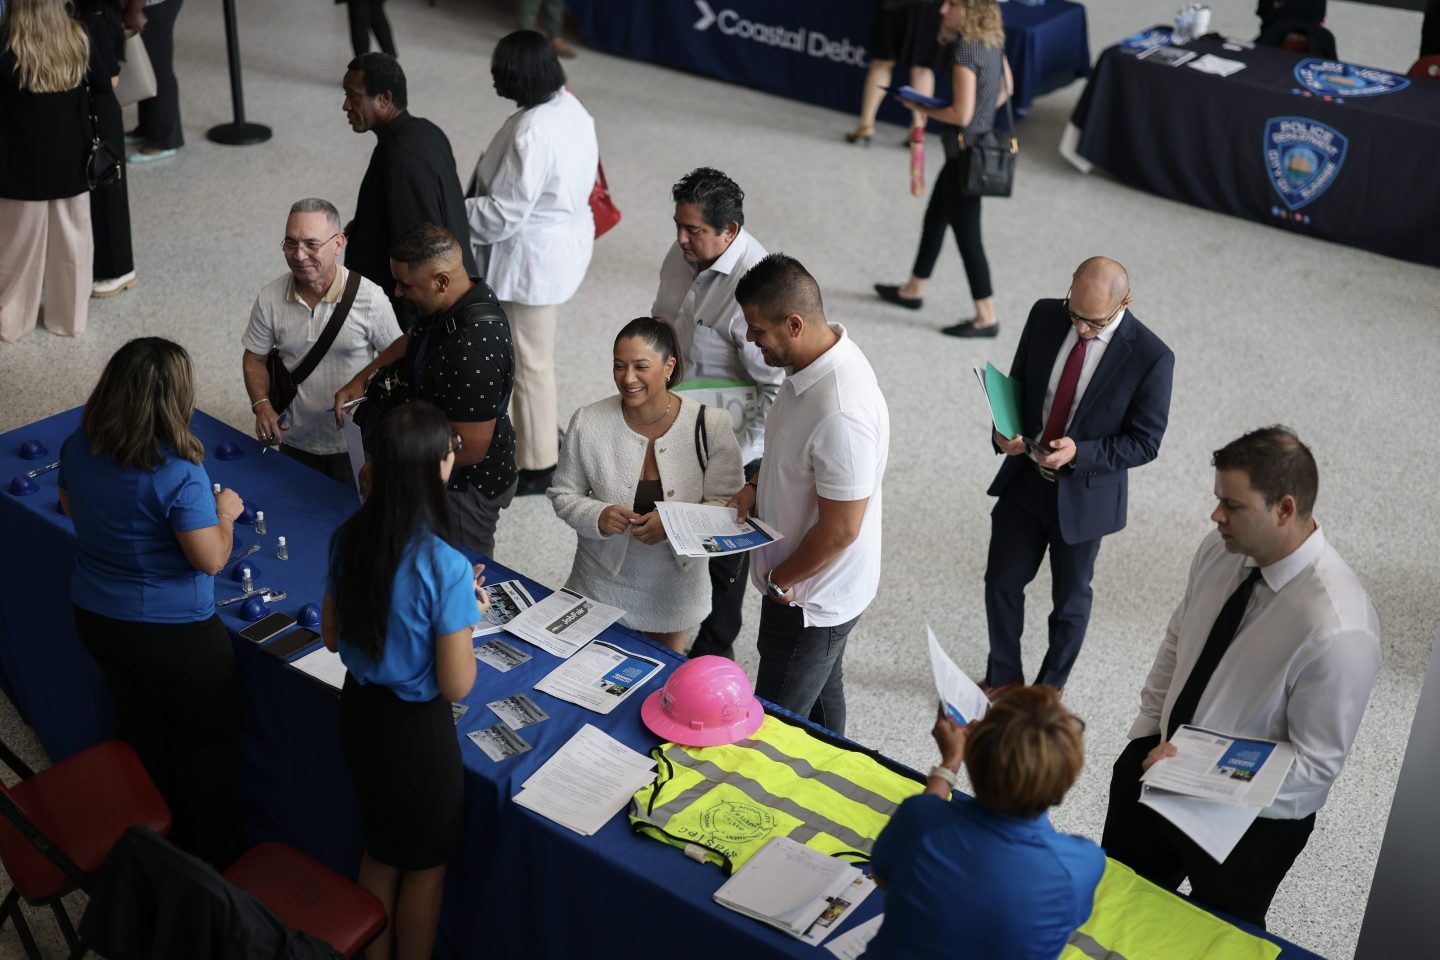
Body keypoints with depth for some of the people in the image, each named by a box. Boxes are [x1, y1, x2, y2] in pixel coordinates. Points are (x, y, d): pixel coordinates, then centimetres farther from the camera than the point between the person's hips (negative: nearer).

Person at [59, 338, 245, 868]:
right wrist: (224, 512, -7)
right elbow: (211, 559, -24)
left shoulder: (78, 447, -8)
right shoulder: (177, 472, -30)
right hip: (171, 631, -7)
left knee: (143, 733, 26)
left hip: (96, 618, 7)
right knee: (209, 744, 15)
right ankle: (218, 860, 29)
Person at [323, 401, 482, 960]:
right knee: (424, 866, 19)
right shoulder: (446, 567, -29)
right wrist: (470, 616, -7)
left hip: (358, 710, 7)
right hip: (416, 727, -6)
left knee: (380, 850, 28)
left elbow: (332, 636, 5)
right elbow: (456, 686, -22)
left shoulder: (348, 539, -9)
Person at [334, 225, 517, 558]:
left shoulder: (473, 349, -36)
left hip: (466, 491, -9)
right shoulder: (457, 303, -6)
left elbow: (470, 447, -32)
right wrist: (361, 379, 4)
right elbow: (413, 341, 17)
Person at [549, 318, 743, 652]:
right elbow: (563, 495, -3)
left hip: (674, 585, 0)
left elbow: (728, 504, -13)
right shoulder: (588, 423, -13)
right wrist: (598, 517, -24)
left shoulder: (710, 425, -15)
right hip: (603, 583, 0)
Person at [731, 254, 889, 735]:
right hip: (819, 591, 9)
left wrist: (780, 581, -14)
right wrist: (758, 487, 0)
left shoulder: (841, 414, -36)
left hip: (810, 599, -9)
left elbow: (840, 530, -29)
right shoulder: (818, 357, -5)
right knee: (820, 700, 28)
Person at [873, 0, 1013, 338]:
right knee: (935, 217, 22)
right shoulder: (992, 40, 4)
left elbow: (961, 115, -25)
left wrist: (922, 109, -11)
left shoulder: (966, 51, -24)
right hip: (982, 141, 10)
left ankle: (986, 318, 9)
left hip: (966, 150, -10)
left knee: (966, 233, 1)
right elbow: (1006, 87, 17)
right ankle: (914, 290, 38)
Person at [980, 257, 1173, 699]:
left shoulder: (1151, 358, -21)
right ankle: (1003, 677, 39)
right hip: (1023, 478, 4)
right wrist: (1004, 429, -15)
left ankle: (1050, 688, 38)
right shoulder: (1045, 316, -9)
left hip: (1083, 495, -4)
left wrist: (1079, 453, -28)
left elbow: (1145, 443, -15)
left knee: (1070, 599, 15)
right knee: (1001, 583, 15)